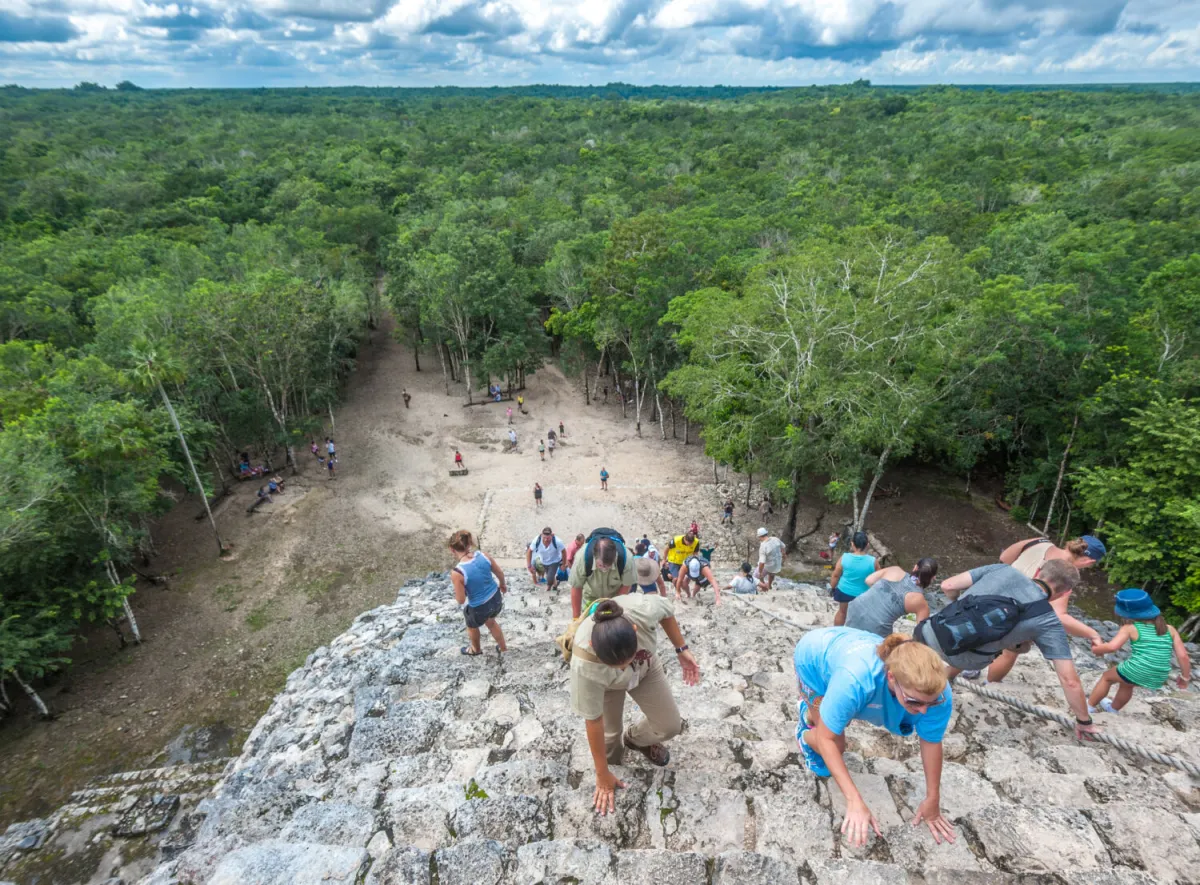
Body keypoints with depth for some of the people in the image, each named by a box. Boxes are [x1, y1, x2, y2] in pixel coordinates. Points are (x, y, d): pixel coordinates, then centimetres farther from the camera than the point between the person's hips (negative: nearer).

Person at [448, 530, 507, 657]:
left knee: (472, 626, 33)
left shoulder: (457, 572, -29)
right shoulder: (483, 555, -16)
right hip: (496, 598, 4)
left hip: (479, 608, -4)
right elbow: (500, 573, 0)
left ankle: (476, 649, 61)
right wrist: (503, 585, 21)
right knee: (490, 621, 37)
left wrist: (456, 593, 3)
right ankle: (503, 647, 58)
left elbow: (461, 600, -19)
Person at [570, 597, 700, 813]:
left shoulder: (644, 608, -44)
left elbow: (667, 611, -17)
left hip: (646, 666, 2)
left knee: (670, 726, 4)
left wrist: (682, 649, -10)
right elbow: (593, 721, -28)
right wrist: (602, 774, -17)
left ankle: (636, 738, 36)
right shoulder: (585, 666, -45)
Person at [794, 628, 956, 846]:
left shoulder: (935, 691, -35)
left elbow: (931, 743, -16)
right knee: (836, 744, -8)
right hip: (815, 654, -4)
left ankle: (811, 714, 58)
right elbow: (826, 738, -35)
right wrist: (854, 801, -39)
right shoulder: (855, 680, -49)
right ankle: (806, 737, 24)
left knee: (841, 717, 26)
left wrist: (932, 800, -6)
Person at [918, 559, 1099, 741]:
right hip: (961, 659, -2)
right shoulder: (1049, 622, 5)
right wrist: (1084, 721, 22)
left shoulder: (1003, 569, 9)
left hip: (930, 632, 3)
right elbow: (1069, 679, 6)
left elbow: (948, 586, 8)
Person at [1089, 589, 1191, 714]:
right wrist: (1185, 677, 18)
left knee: (1107, 676, 28)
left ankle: (1088, 707, 33)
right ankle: (1113, 709, 56)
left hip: (1136, 672, -5)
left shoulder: (1130, 628, -3)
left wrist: (1096, 649, 2)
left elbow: (1112, 647, -17)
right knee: (1126, 683, 37)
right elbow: (1183, 656, 4)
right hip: (1158, 679, 5)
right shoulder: (1169, 629, 10)